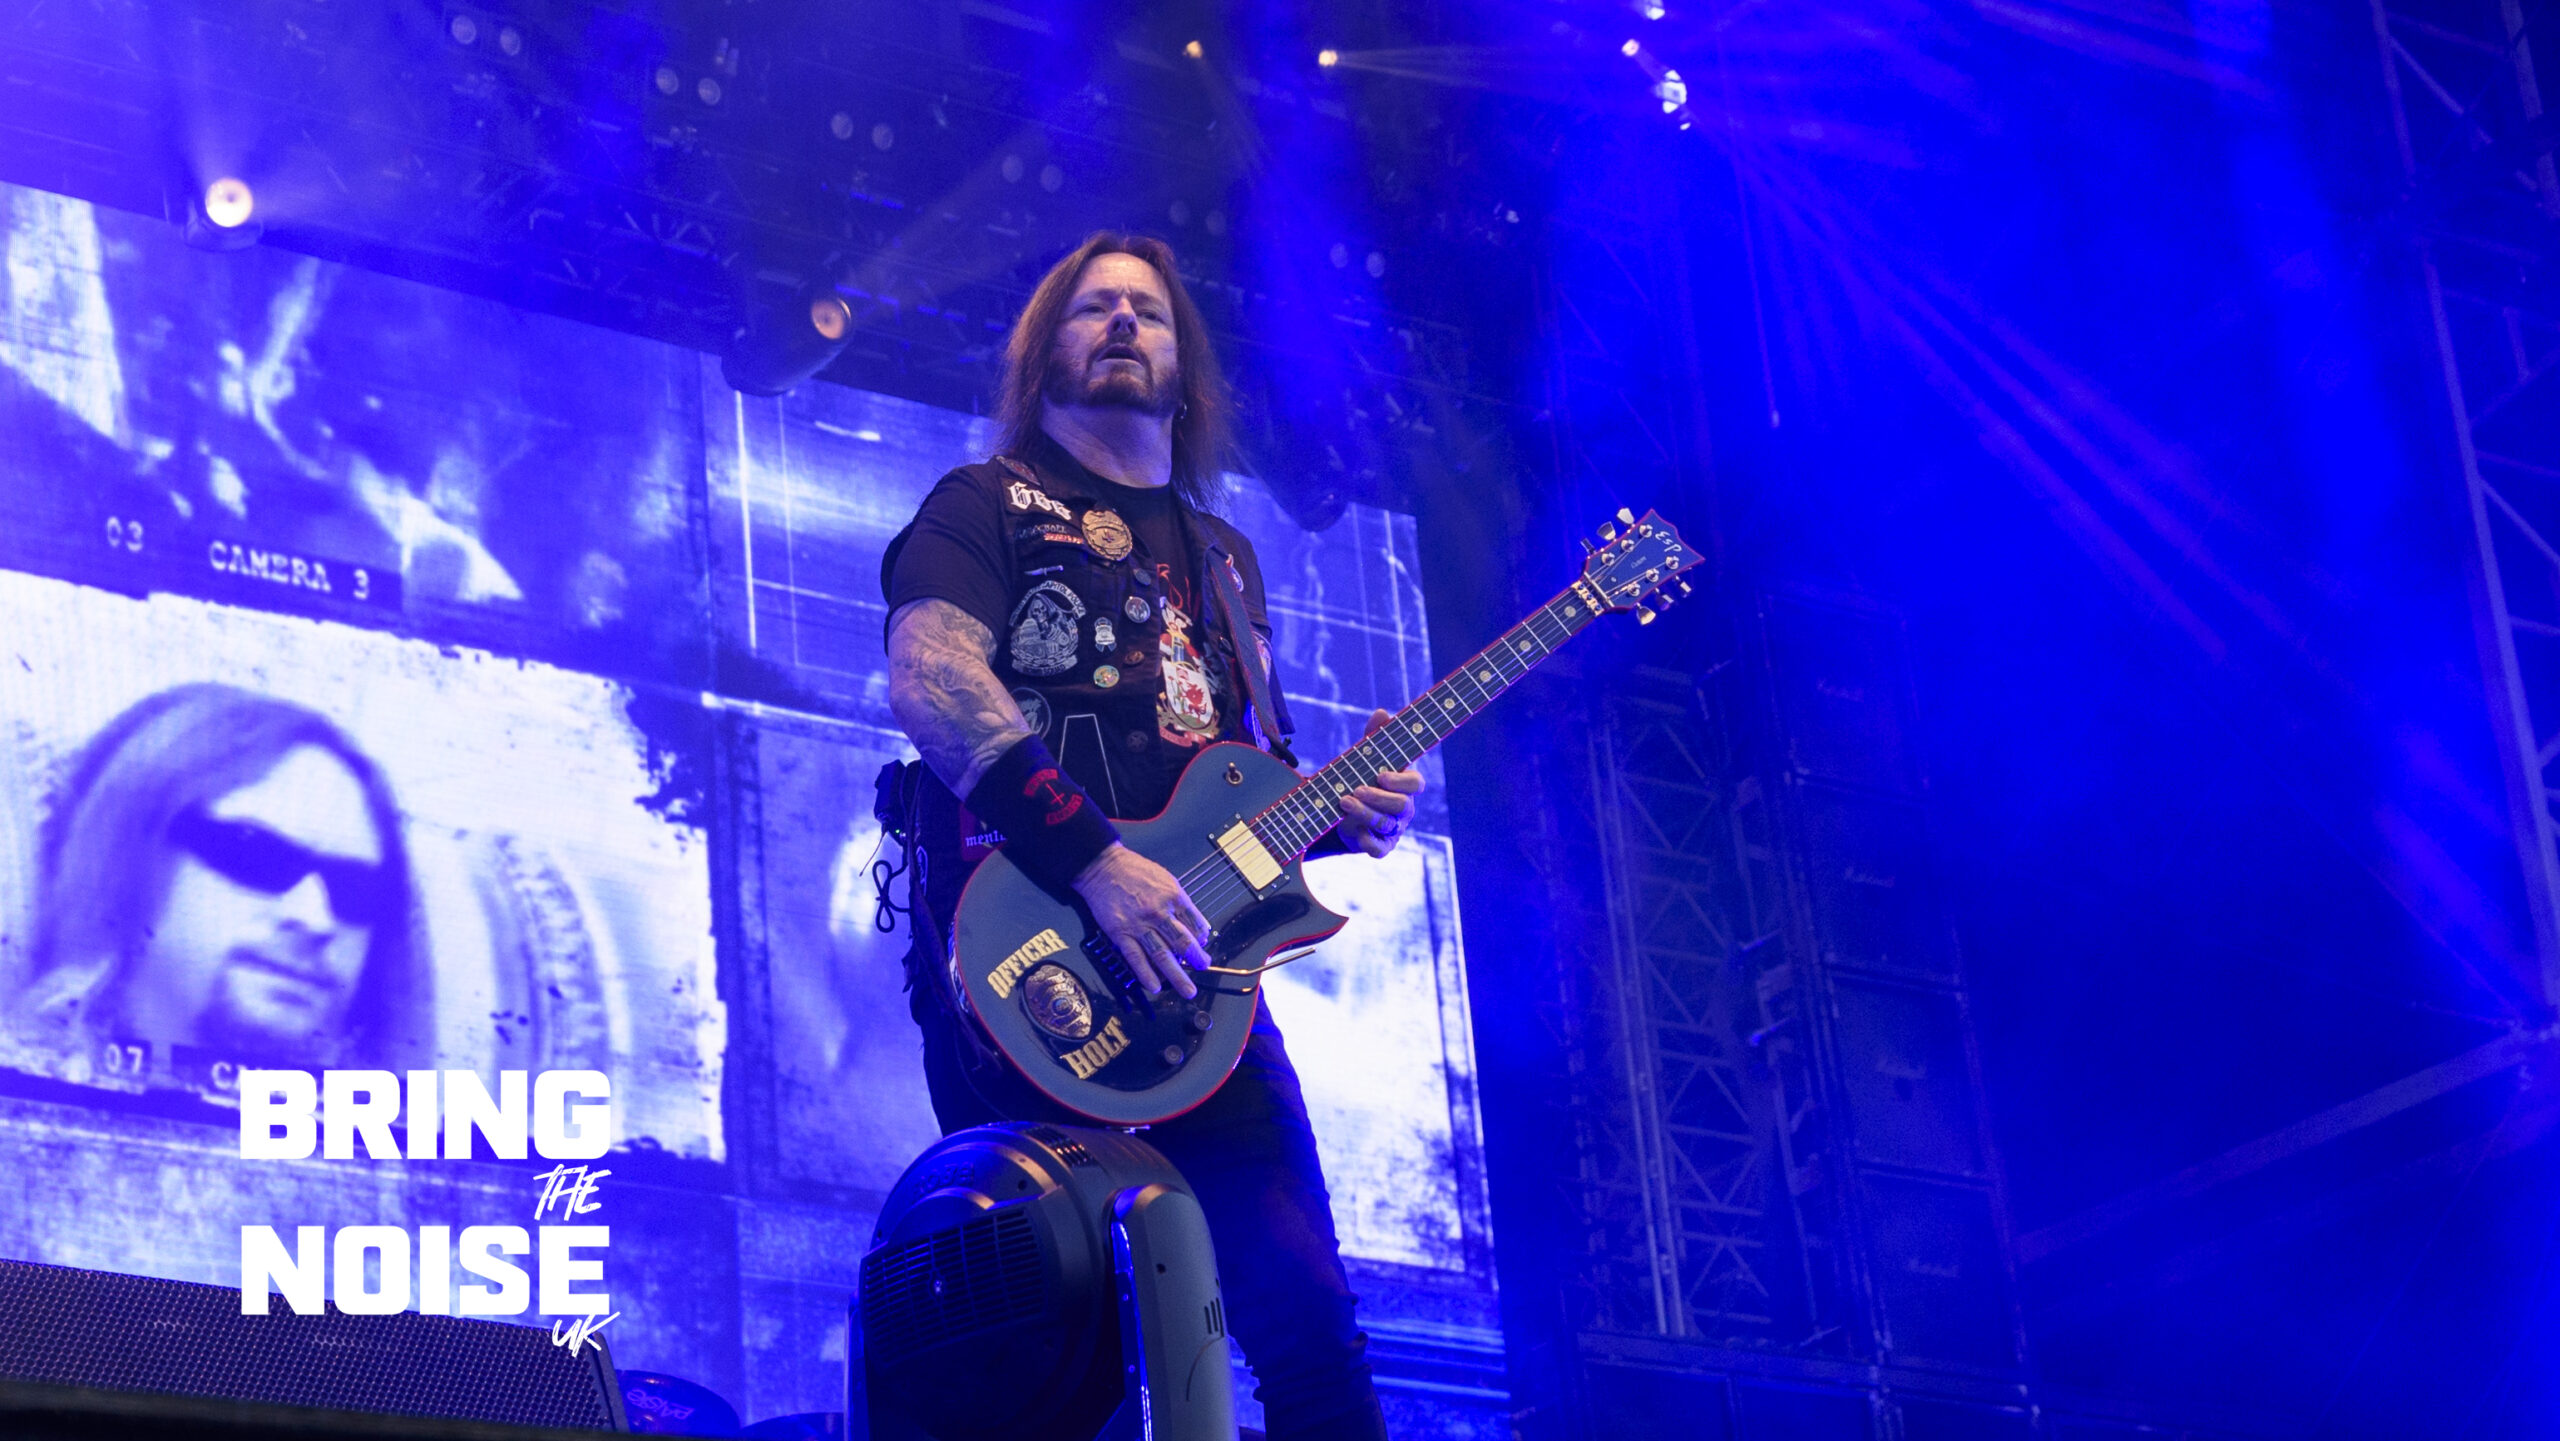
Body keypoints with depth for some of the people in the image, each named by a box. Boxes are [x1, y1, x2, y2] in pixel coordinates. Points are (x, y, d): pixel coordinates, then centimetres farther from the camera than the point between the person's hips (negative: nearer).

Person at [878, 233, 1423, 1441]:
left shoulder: (1221, 557, 26)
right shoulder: (988, 507, 6)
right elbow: (929, 683, -13)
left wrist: (1334, 808, 4)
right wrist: (1096, 860, -23)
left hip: (1186, 972, 6)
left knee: (1308, 1322, -2)